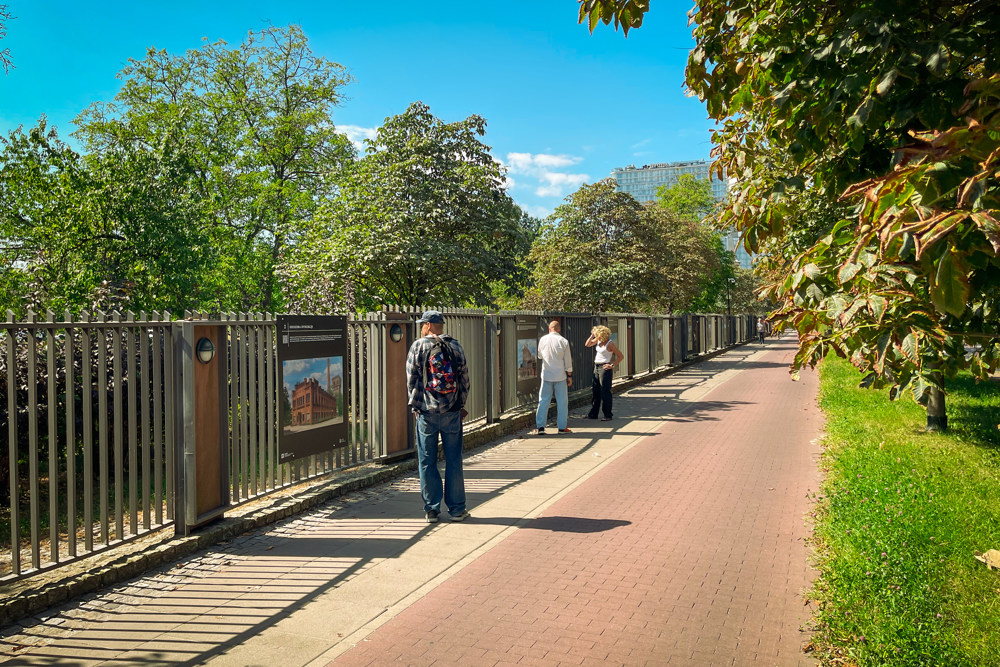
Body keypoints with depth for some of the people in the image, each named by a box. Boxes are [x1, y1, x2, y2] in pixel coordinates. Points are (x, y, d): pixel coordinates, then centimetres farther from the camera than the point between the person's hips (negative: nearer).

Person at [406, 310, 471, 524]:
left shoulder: (418, 346, -2)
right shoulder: (455, 346, 4)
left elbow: (412, 379, -1)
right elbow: (464, 378, 6)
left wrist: (415, 406, 10)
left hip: (426, 412, -2)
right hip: (452, 412, 2)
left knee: (427, 462, 7)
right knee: (453, 461, 7)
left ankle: (431, 509, 10)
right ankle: (456, 509, 12)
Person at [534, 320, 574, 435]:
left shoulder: (543, 339, -1)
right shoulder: (563, 341, -5)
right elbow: (568, 361, -2)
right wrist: (569, 375, 7)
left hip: (546, 375, 2)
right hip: (560, 376, -1)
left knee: (543, 401, 6)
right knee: (562, 402, 7)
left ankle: (540, 426, 5)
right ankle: (562, 427, 10)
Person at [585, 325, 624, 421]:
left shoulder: (610, 344, -14)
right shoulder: (598, 340, 8)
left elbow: (621, 356, -12)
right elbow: (587, 344, 14)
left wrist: (612, 365, -15)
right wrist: (592, 336, 1)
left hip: (605, 368, -8)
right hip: (596, 367, 8)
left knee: (605, 392, -6)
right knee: (596, 391, 12)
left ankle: (607, 415, -1)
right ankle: (593, 414, 19)